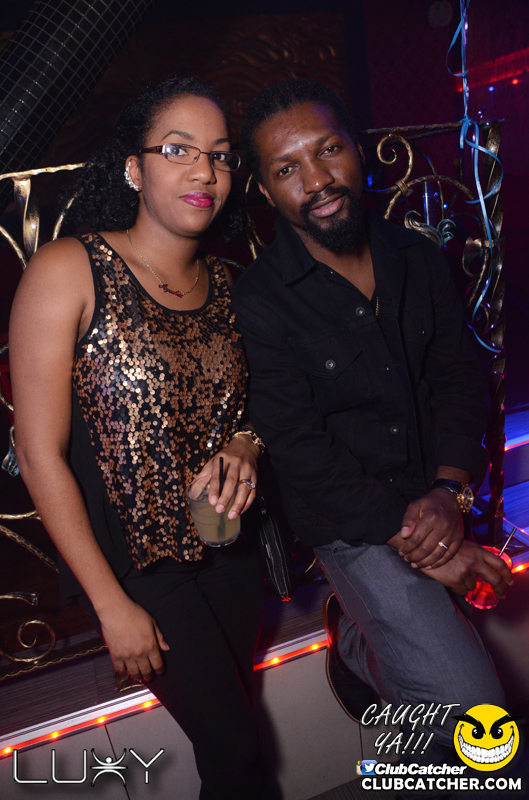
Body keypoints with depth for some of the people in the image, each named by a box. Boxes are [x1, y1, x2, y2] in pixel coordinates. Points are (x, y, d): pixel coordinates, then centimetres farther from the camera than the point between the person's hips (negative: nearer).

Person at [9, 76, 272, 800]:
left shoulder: (225, 284, 2)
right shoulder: (68, 271, -15)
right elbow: (41, 454, -15)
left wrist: (245, 445, -11)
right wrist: (113, 606, -12)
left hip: (227, 545, 5)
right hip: (136, 561, -5)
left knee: (231, 724, 21)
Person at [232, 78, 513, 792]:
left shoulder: (419, 259, 1)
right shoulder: (258, 303, -17)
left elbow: (458, 377, 1)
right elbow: (302, 453, -17)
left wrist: (449, 492, -15)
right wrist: (415, 542, -18)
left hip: (432, 500, 6)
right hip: (352, 523, -6)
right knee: (465, 698, -13)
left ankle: (360, 640, 52)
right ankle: (369, 650, 15)